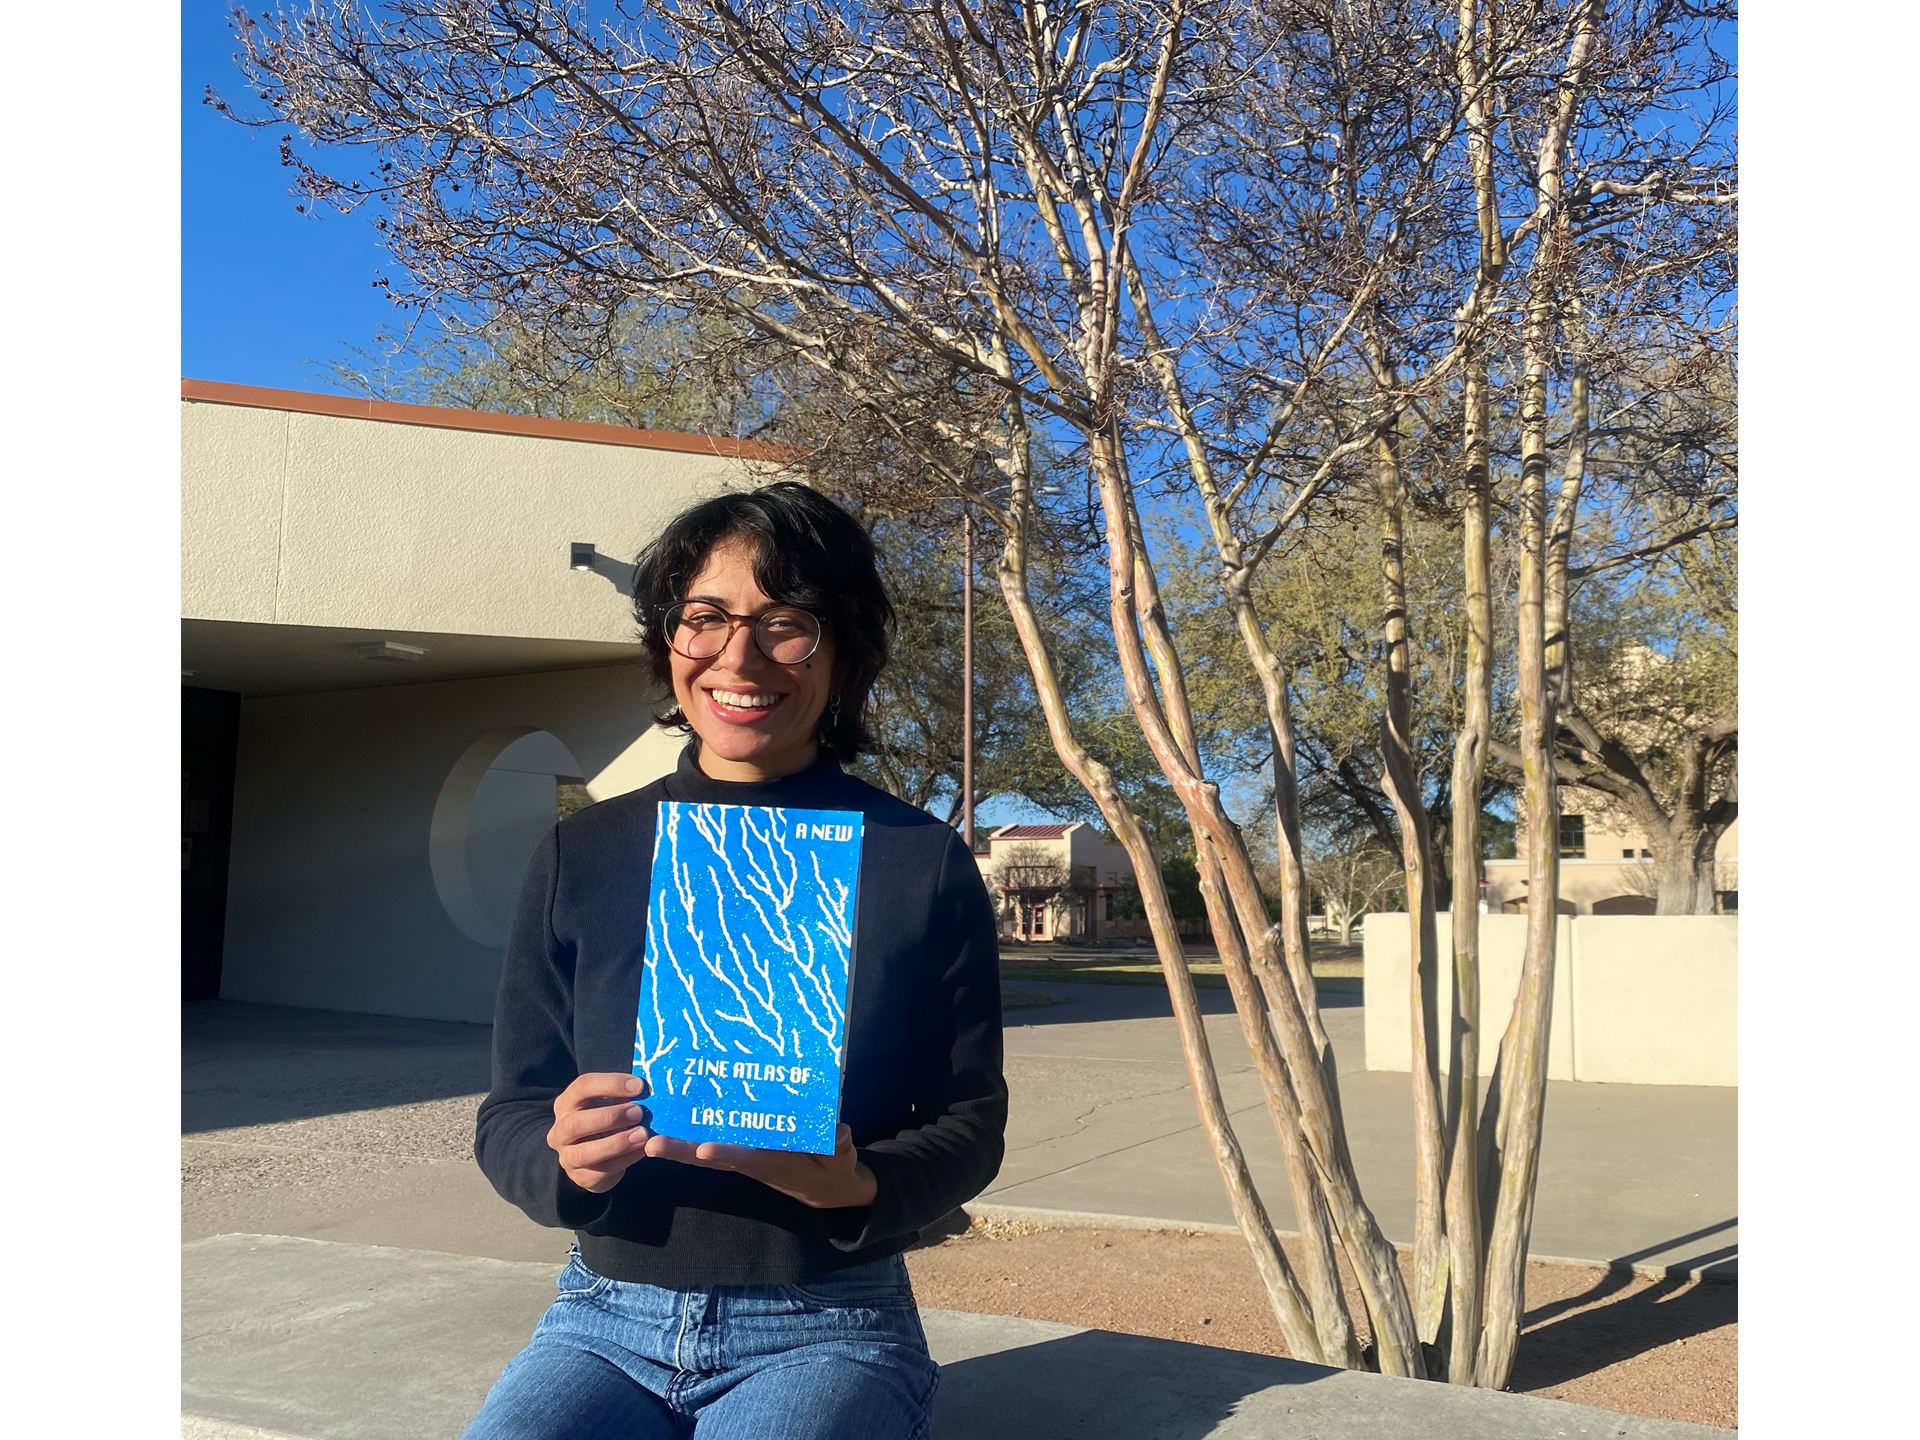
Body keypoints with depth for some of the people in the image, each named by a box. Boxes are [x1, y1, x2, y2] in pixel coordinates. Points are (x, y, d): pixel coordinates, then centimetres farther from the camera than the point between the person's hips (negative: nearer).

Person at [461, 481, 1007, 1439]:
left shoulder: (923, 865, -3)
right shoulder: (582, 856, 3)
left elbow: (970, 1124, 1)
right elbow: (506, 1119, 6)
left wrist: (858, 1187, -20)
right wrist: (566, 1159, -17)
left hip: (824, 1330, -2)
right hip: (607, 1316, 2)